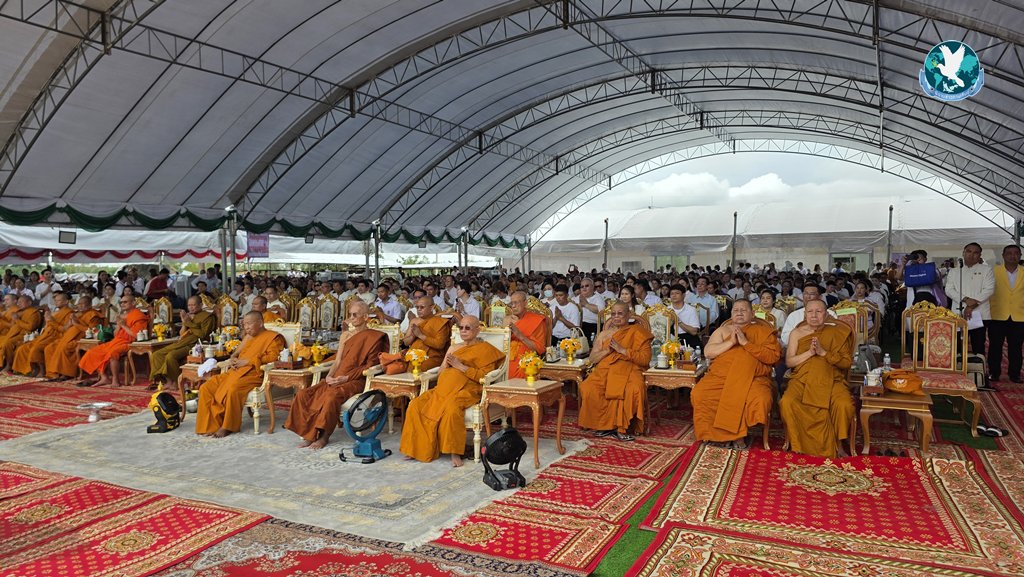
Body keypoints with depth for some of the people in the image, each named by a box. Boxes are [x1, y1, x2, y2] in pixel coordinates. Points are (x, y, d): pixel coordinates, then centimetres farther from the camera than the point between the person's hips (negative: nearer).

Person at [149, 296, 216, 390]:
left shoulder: (207, 316, 2)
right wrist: (184, 322, 5)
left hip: (193, 345, -8)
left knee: (171, 356, -30)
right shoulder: (188, 315, 23)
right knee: (156, 354, -5)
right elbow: (181, 334, 22)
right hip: (182, 343, 8)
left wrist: (189, 323, -8)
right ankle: (158, 379, -6)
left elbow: (203, 334, -10)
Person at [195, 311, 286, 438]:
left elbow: (272, 356, -11)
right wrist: (232, 360, 9)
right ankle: (211, 425, -11)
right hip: (235, 371, 8)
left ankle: (228, 426, -18)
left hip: (253, 373, -8)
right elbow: (237, 352, 34)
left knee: (233, 389, -36)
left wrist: (248, 361, -14)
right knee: (205, 388, -10)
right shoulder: (247, 337, 28)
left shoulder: (273, 337, 3)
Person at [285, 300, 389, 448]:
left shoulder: (374, 337, 1)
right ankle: (309, 434, -13)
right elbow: (338, 361, 17)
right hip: (337, 379, 6)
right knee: (303, 394, -16)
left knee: (332, 395, -36)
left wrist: (346, 377, -15)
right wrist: (329, 376, -4)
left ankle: (324, 436, -21)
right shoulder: (345, 335, 21)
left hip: (357, 381, -6)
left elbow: (370, 365, -7)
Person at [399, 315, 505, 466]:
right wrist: (446, 364, 2)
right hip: (444, 388, 6)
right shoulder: (453, 348, 26)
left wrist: (460, 366, -10)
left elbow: (484, 376, -8)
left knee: (451, 408, -38)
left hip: (467, 391, -6)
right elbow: (440, 374, 24)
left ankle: (455, 452, -28)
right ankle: (418, 447, -9)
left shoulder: (485, 349, 6)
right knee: (416, 405, -17)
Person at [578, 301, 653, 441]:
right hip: (604, 370, 3)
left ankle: (622, 426, -17)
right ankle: (605, 424, -13)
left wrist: (622, 350, -11)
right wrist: (607, 350, -4)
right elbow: (592, 358, 14)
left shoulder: (637, 332, 9)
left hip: (628, 370, -2)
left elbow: (645, 359, -3)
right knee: (588, 389, -28)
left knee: (634, 390, -36)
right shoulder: (604, 334, 20)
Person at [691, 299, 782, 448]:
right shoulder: (723, 330, 17)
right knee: (699, 394, -25)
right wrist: (731, 342, -8)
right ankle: (713, 433, -5)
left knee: (760, 400, -33)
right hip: (721, 376, 2)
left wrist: (746, 343, -11)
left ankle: (737, 433, -9)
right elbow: (708, 352, 5)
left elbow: (773, 356, -4)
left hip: (753, 378, -2)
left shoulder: (763, 331, 10)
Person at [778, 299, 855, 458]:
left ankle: (838, 444, -6)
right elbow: (789, 362, 5)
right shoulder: (797, 333, 11)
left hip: (831, 380, 0)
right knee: (787, 402, -30)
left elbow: (847, 362, 2)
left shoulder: (837, 332, 9)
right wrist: (810, 353, -10)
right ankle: (799, 445, -12)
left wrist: (823, 352, -11)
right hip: (802, 379, 0)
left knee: (844, 405, -31)